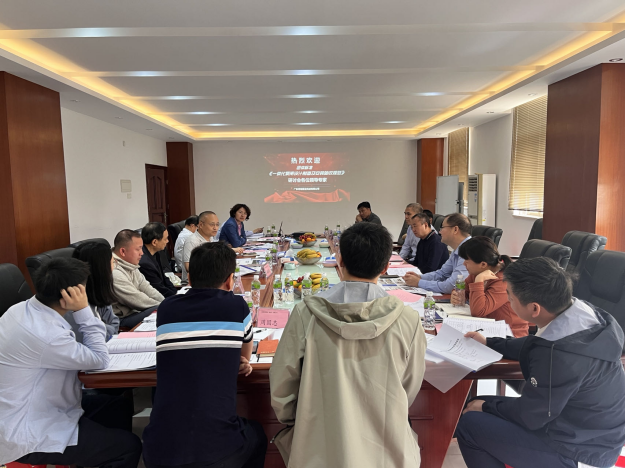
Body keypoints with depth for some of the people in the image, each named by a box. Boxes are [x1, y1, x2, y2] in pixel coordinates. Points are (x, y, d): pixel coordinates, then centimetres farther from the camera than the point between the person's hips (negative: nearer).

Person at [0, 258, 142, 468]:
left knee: (121, 407, 15)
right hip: (29, 436, -9)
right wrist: (84, 311, -21)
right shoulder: (45, 335, -34)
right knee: (130, 446, -7)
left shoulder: (23, 308, -4)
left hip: (28, 411, 9)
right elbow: (100, 359, -19)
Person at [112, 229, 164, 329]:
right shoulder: (115, 273, -23)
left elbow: (147, 288, 11)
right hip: (121, 320, -10)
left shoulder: (131, 266, 10)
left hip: (133, 311, 10)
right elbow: (138, 301, -20)